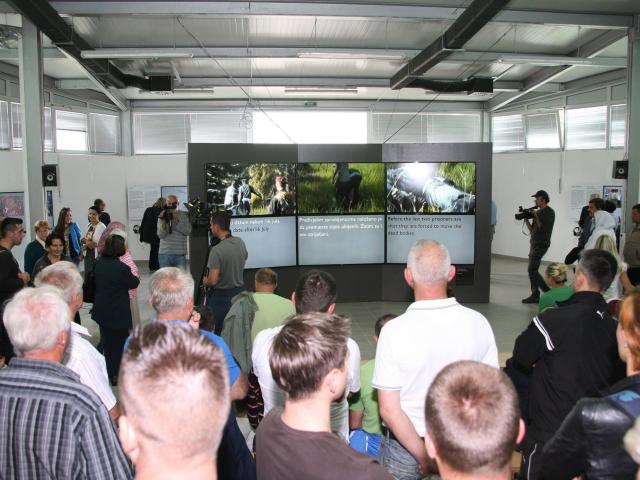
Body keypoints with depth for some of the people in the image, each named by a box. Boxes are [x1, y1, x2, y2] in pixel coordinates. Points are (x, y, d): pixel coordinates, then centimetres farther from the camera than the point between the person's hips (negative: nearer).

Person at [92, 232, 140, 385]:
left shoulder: (98, 262, -5)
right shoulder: (122, 268, -24)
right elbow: (134, 283, -8)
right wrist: (136, 277, 15)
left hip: (101, 312, 6)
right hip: (118, 313, -6)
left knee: (106, 340, 19)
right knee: (119, 343, 10)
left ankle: (108, 372, 32)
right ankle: (116, 375, 20)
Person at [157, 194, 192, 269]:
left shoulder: (184, 215, 3)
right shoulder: (163, 216, 4)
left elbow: (188, 231, -8)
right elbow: (160, 235, -4)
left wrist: (177, 222, -17)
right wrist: (163, 222, -18)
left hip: (180, 254, -1)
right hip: (164, 254, 1)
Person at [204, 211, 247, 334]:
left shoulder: (217, 250, -24)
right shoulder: (240, 242, -2)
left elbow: (213, 280, -24)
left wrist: (205, 282, -2)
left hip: (221, 296, -7)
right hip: (239, 292, 7)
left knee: (217, 332, 6)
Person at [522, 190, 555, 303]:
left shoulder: (549, 212, -8)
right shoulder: (537, 211, 16)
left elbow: (542, 228, -16)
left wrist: (535, 216, -13)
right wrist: (526, 219, 3)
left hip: (541, 244, -8)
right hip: (534, 243, 8)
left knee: (532, 269, -12)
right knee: (532, 270, 7)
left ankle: (548, 291, -2)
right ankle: (535, 295, 12)